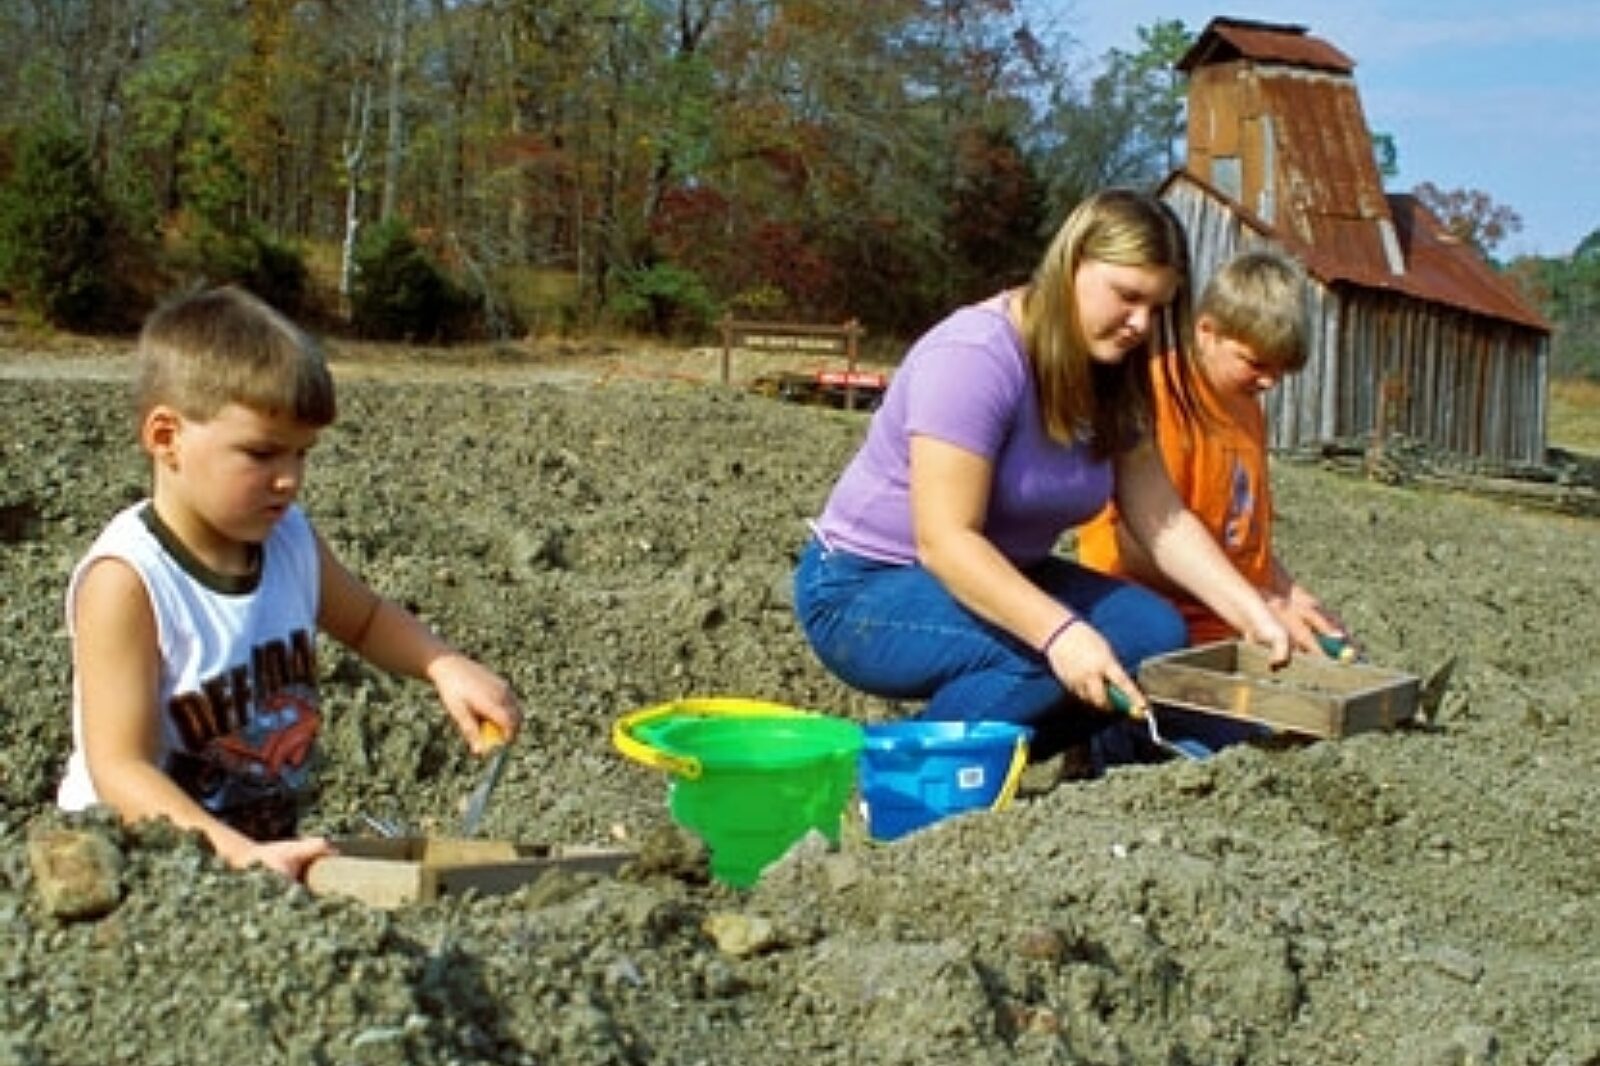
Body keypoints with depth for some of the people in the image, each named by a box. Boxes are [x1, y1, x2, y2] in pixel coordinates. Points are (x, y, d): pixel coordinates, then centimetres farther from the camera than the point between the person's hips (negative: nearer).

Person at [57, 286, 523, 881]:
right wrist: (241, 855, -34)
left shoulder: (289, 537, 1)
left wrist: (444, 665, 2)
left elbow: (365, 620, 21)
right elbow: (119, 770, -22)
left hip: (274, 848, 5)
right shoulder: (127, 581, -17)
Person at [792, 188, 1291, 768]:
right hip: (864, 588, -8)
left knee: (1153, 632, -10)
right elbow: (944, 540, -30)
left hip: (990, 577, 9)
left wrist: (1255, 615, -13)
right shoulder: (975, 355, -24)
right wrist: (1060, 631, -40)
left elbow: (1165, 521, -1)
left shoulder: (1110, 379, 2)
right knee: (1058, 654, -31)